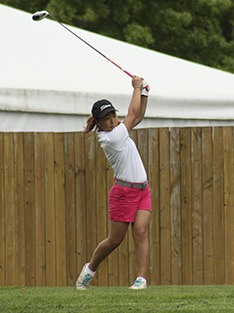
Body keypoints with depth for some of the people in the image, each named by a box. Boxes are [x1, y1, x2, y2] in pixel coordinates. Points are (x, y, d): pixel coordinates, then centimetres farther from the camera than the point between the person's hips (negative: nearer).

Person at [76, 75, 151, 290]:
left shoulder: (117, 131, 10)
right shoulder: (110, 138, -16)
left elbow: (138, 117, 20)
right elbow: (133, 114, -10)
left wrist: (144, 94, 6)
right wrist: (137, 87, 1)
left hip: (142, 190, 7)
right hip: (124, 191, -7)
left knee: (141, 231, -10)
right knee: (115, 239, 2)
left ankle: (141, 278, -18)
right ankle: (90, 268, 25)